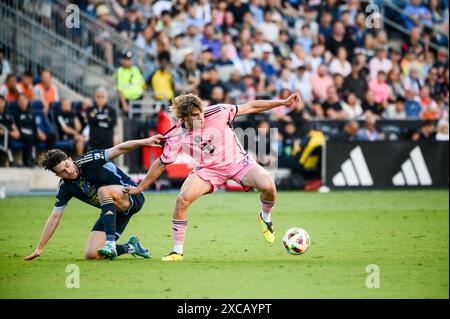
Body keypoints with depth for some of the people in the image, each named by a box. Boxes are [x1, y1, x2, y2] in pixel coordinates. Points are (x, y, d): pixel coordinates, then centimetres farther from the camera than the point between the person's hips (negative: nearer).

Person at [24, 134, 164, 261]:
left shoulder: (88, 160, -17)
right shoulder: (65, 187, -3)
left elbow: (119, 149, -20)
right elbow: (55, 217, 3)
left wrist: (145, 141, -34)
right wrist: (39, 248, 2)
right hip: (112, 209, 6)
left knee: (103, 190, -37)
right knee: (92, 255, -9)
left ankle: (110, 242, -38)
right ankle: (130, 247, 14)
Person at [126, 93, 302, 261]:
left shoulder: (217, 113, -22)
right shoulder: (176, 136, -16)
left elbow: (250, 107, -15)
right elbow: (161, 163, -2)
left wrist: (283, 102, -17)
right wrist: (140, 188, 1)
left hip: (237, 161, -1)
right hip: (208, 169, 1)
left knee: (268, 187, -26)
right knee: (182, 199, -22)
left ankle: (265, 217, 10)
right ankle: (177, 251, -6)